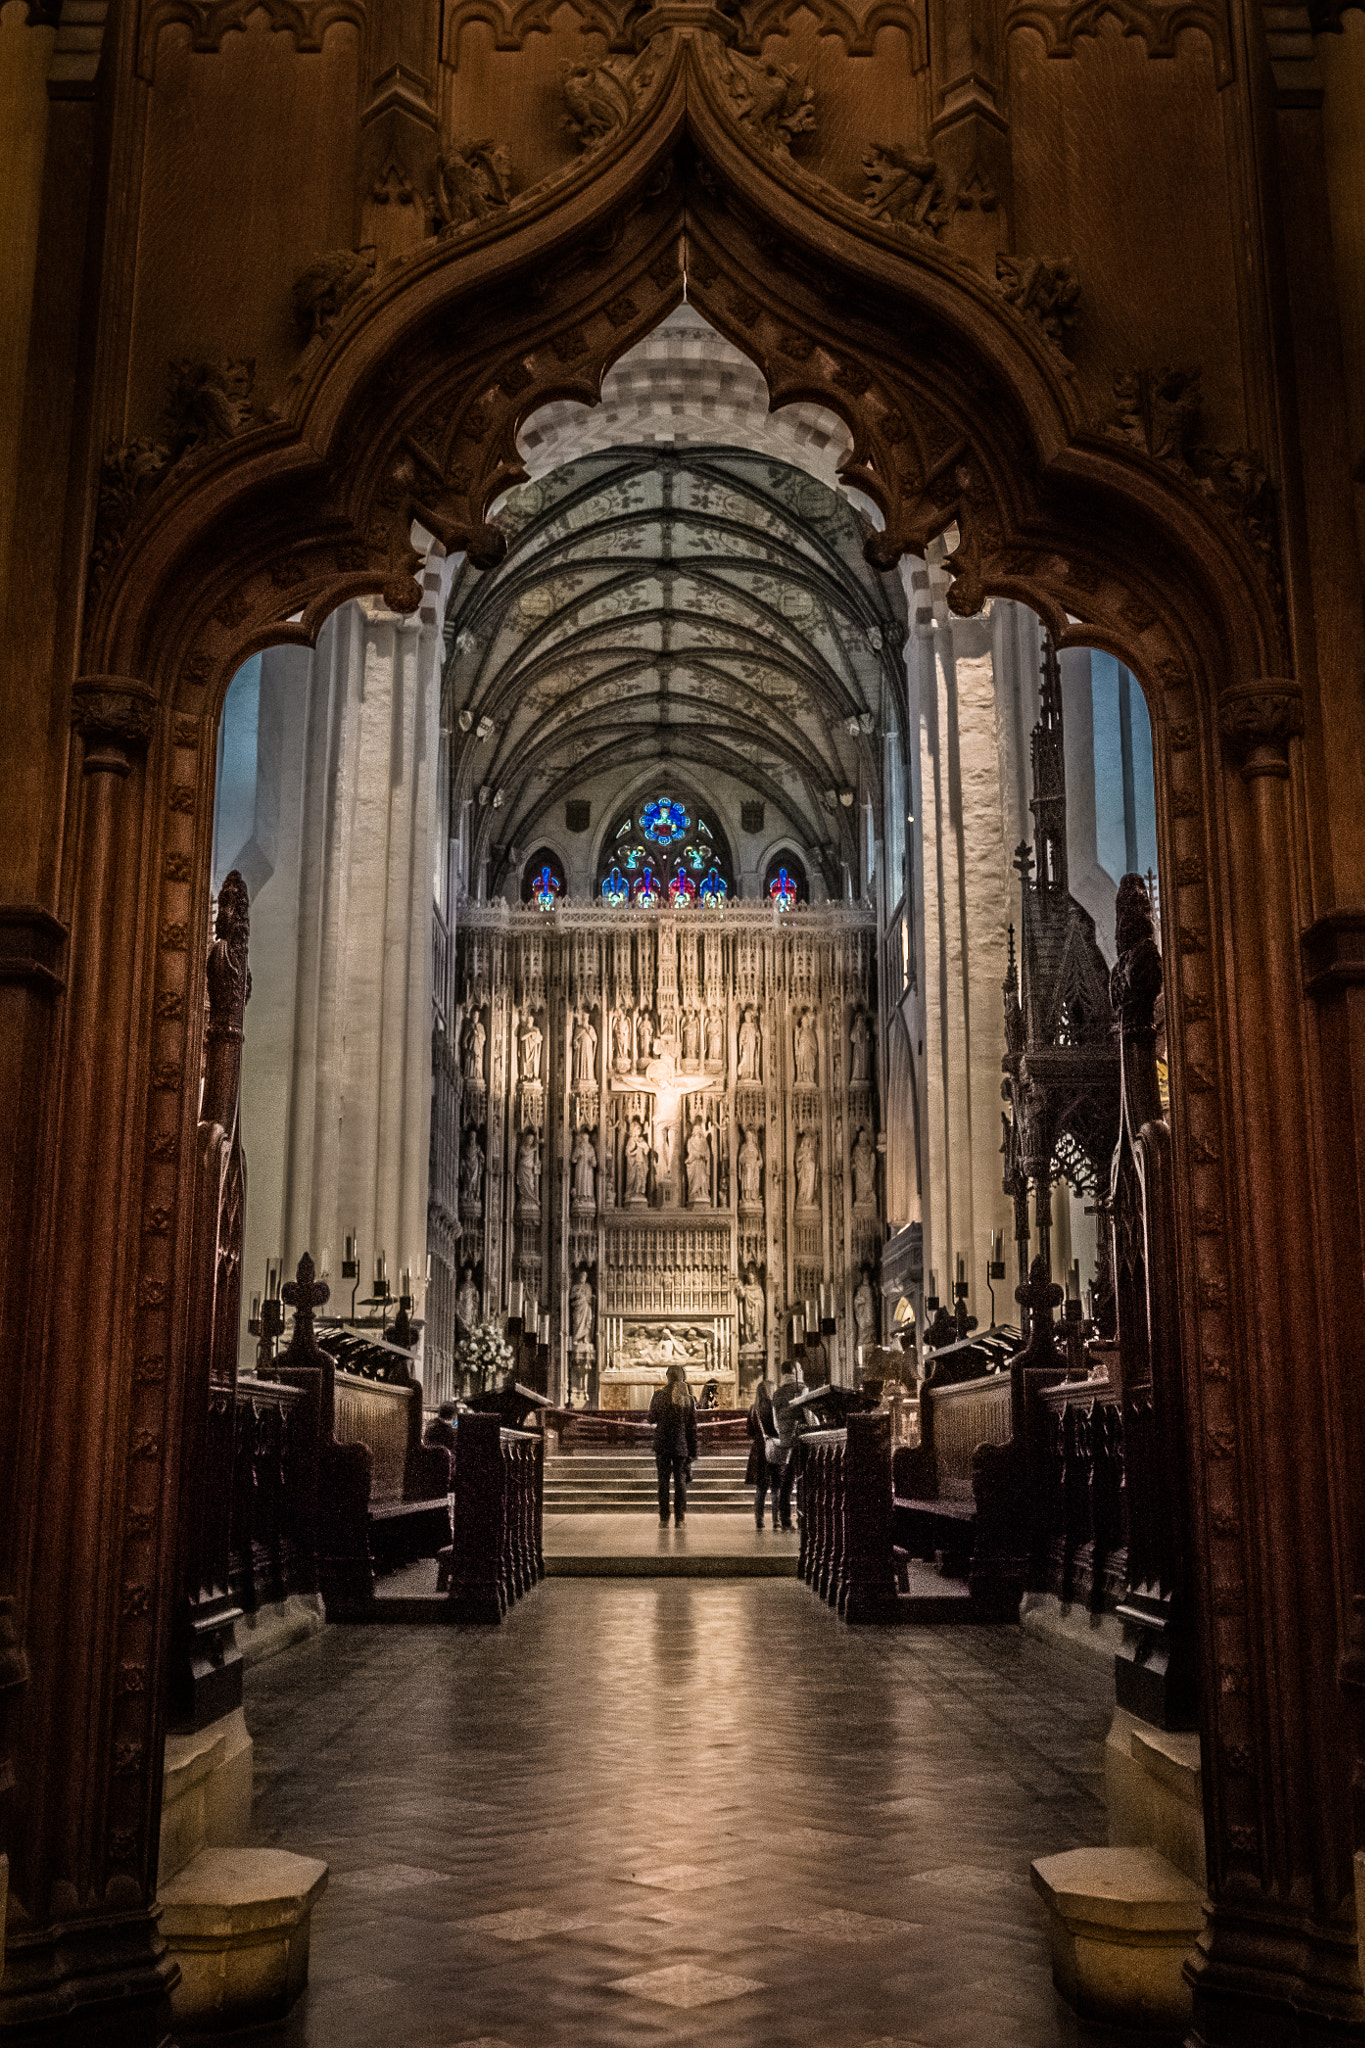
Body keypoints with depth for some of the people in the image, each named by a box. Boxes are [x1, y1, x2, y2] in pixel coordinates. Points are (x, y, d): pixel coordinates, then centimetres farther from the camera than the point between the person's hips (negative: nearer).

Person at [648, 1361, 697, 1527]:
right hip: (681, 1444, 0)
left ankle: (664, 1519, 3)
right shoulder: (689, 1398, -2)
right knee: (680, 1480, 5)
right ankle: (679, 1519, 4)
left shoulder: (660, 1396, -3)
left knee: (663, 1480, 4)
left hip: (662, 1444, 0)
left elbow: (652, 1418, 7)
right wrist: (692, 1451, 5)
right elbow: (692, 1427, 0)